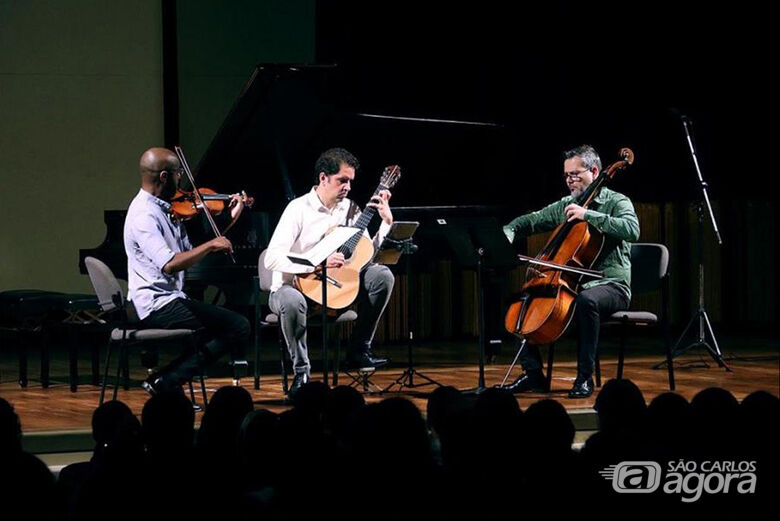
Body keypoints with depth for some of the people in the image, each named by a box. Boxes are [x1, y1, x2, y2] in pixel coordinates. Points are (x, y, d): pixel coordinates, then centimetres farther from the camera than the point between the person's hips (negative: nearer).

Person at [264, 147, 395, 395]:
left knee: (382, 275, -13)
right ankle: (301, 371, -23)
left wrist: (386, 222, -5)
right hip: (292, 287, -6)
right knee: (292, 301, -42)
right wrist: (318, 263, -31)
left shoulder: (350, 209, 5)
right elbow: (272, 259, -23)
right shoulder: (300, 208, -14)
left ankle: (359, 349, -4)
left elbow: (368, 255, 4)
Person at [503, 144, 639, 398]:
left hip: (610, 285, -7)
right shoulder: (564, 206, 14)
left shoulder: (616, 202, -3)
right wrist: (508, 233, -3)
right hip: (570, 283, 7)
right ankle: (533, 373, -3)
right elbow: (528, 222, 20)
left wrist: (588, 215, -26)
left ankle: (585, 377, -30)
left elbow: (632, 230, -24)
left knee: (586, 300, -39)